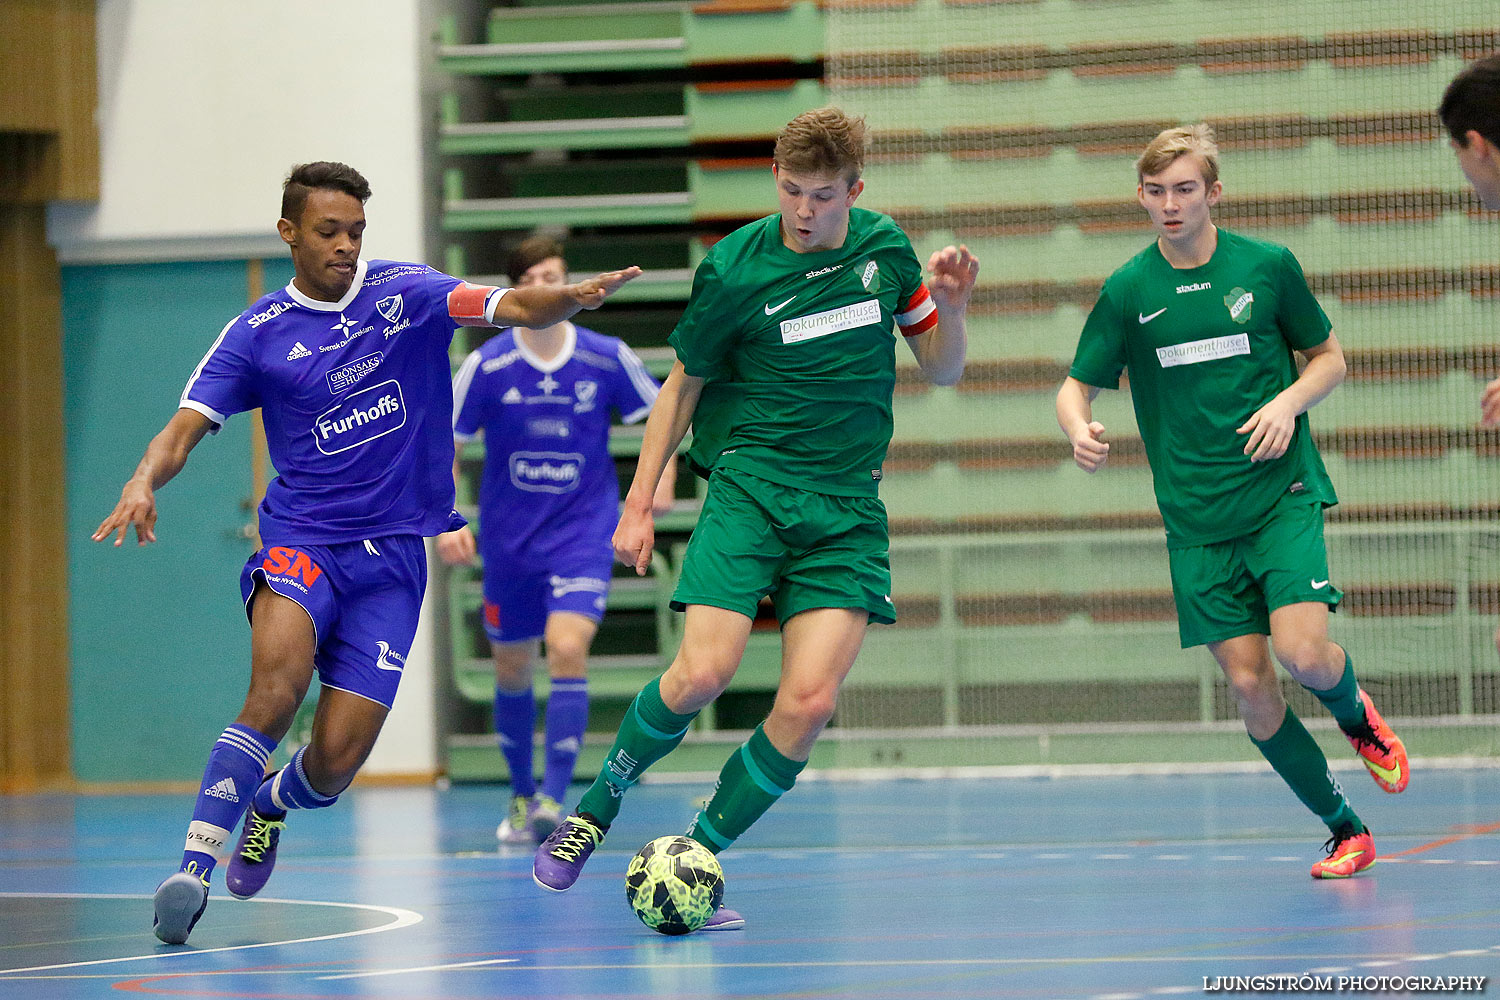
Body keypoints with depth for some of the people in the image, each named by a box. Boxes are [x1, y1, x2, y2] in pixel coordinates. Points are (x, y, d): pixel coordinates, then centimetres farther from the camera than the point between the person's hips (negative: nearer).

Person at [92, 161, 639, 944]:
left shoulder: (404, 293, 3)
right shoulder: (256, 335, 2)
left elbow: (514, 308, -8)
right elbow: (186, 426, -3)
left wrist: (575, 296, -30)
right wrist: (144, 482, -25)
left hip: (391, 556, 1)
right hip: (300, 541, -1)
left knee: (337, 761, -4)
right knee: (278, 684, -32)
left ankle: (272, 801, 33)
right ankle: (194, 866, -29)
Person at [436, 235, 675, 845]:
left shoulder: (608, 359, -8)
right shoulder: (485, 366, -9)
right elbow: (445, 450, -1)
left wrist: (662, 479, -7)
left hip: (583, 532, -2)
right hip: (508, 538, 2)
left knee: (568, 651, -22)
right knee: (511, 669, 12)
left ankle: (554, 798, -18)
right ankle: (521, 797, 32)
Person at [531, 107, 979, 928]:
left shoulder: (883, 247, 3)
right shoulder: (734, 268, -6)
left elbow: (941, 369, 13)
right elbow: (684, 384, 7)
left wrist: (950, 306, -8)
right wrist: (638, 504, 5)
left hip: (848, 505, 3)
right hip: (751, 482, -3)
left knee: (809, 702, -12)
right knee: (703, 673, -19)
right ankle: (595, 808, 7)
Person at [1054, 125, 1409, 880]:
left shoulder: (1268, 266, -1)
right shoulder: (1127, 291, 0)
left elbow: (1328, 357, 11)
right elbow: (1076, 388, 5)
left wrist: (1289, 402, -10)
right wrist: (1079, 429, -19)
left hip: (1282, 494, -1)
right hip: (1197, 518, 1)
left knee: (1303, 653, -19)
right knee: (1247, 682, -4)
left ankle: (1357, 716, 18)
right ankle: (1344, 830, 11)